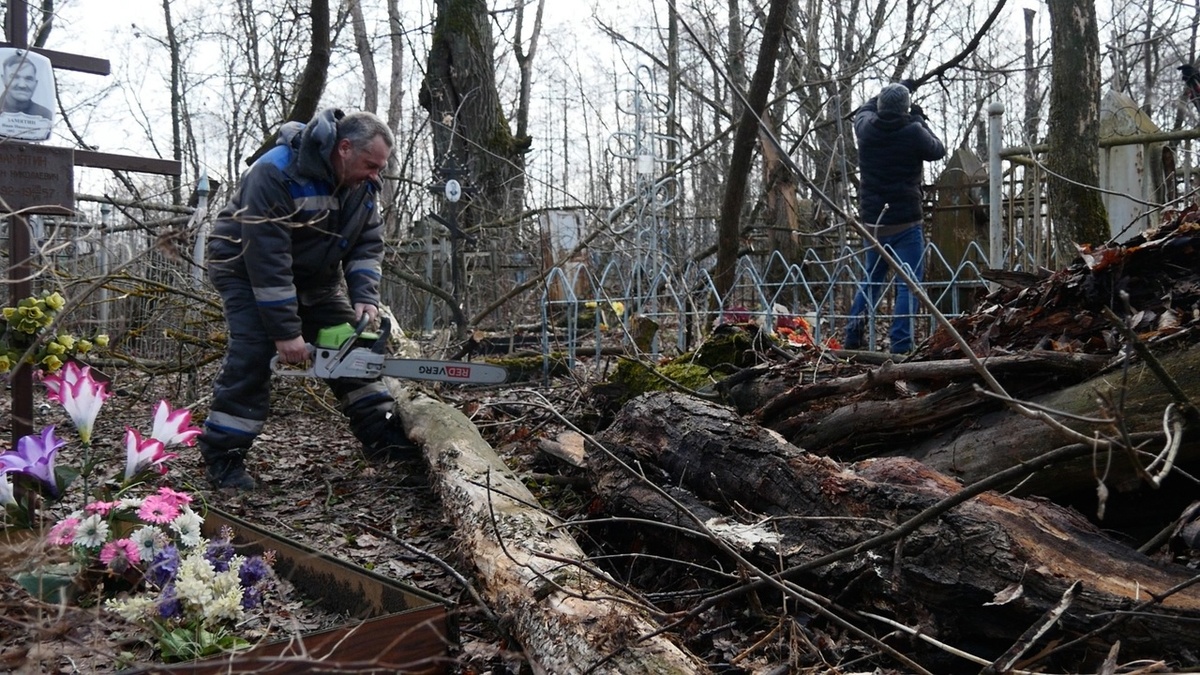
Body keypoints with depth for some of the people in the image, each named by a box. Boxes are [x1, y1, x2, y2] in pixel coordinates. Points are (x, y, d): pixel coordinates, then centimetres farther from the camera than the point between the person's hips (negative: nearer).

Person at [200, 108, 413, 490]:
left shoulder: (363, 183, -11)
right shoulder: (276, 173, -33)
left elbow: (368, 244, -5)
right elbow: (267, 258, -34)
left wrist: (365, 299, -22)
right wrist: (285, 332, -33)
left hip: (313, 275, 7)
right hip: (246, 269, -7)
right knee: (252, 354, -19)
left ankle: (380, 434, 11)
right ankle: (222, 457, -9)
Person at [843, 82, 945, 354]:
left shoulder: (866, 129, 0)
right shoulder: (913, 132, -12)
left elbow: (863, 111, 25)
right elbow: (938, 150, 8)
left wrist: (881, 98, 34)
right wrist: (919, 119, 16)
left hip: (872, 222, 5)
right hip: (905, 223, -5)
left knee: (870, 280, 21)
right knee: (908, 285, -2)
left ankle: (852, 339, 21)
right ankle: (900, 345, -8)